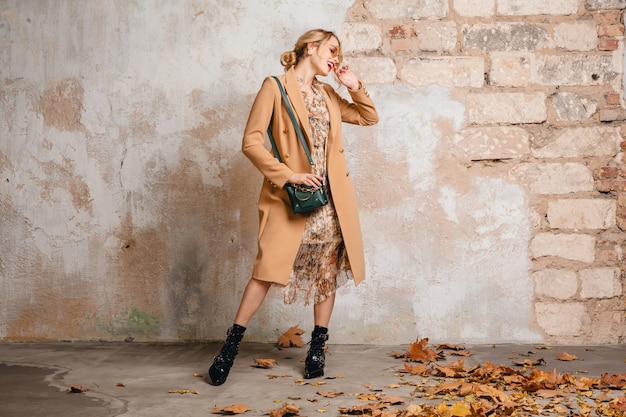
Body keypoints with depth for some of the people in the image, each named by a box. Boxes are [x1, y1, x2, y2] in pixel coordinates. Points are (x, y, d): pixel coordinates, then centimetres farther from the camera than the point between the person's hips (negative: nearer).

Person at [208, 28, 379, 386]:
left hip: (330, 200, 6)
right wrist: (288, 175, -17)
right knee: (268, 269, -10)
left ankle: (318, 347, 19)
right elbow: (251, 142, -9)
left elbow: (370, 117, 24)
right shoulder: (275, 88, -3)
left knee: (327, 274, 7)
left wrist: (354, 85, 10)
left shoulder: (328, 95, 16)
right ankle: (231, 346, 1)